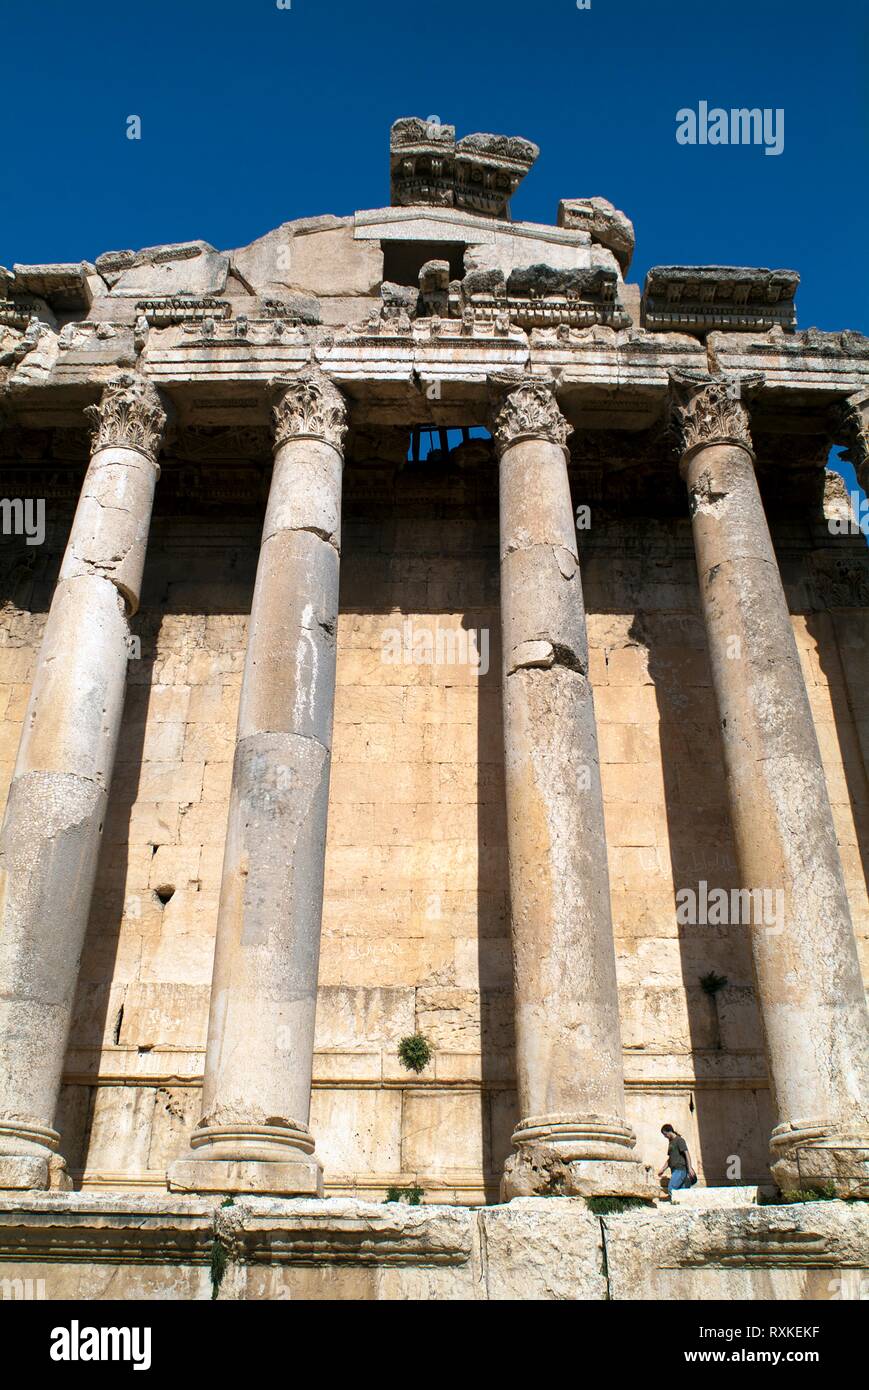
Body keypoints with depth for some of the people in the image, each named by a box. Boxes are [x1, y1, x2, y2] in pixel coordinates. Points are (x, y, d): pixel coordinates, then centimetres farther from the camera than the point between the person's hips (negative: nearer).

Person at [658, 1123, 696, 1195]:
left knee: (671, 1189, -19)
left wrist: (690, 1168, -21)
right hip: (675, 1170, 9)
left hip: (680, 1170, -9)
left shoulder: (679, 1140, -4)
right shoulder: (670, 1142, 22)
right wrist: (663, 1170, 22)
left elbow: (687, 1154, -12)